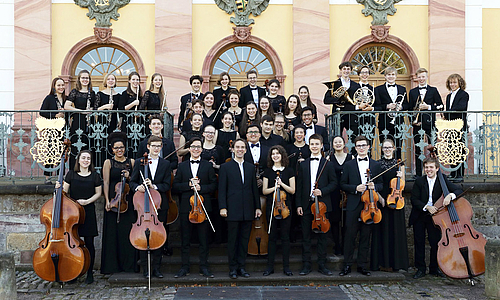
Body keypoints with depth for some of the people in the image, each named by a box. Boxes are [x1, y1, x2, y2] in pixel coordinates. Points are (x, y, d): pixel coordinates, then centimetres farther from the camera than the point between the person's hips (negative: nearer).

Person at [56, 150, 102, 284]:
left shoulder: (95, 176, 5)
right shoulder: (71, 174, 6)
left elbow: (98, 193, 7)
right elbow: (65, 192, 6)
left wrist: (87, 201, -7)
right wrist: (59, 188, -15)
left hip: (88, 212, -1)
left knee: (89, 243, 1)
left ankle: (90, 273, 10)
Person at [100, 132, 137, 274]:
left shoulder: (131, 162, 10)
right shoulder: (108, 163, 3)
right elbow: (106, 183, -2)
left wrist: (129, 177, -9)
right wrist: (107, 201, -11)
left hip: (128, 200, 2)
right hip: (113, 199, -2)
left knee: (127, 231, 1)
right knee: (112, 231, 0)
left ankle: (128, 264, 10)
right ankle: (112, 265, 8)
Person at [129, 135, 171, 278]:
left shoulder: (166, 164, 7)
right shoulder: (139, 162, 7)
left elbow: (167, 185, 1)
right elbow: (132, 182, 6)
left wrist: (154, 186, -15)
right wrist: (138, 187, -16)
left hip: (160, 205, 1)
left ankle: (156, 268, 12)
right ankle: (145, 268, 8)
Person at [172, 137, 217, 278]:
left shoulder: (208, 166, 7)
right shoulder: (182, 166, 10)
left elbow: (214, 185, 2)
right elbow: (175, 186, 4)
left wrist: (201, 187, -13)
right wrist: (189, 184, -11)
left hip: (203, 207, -1)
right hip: (186, 207, 1)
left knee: (203, 239, 4)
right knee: (185, 239, 6)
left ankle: (204, 267, 13)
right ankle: (185, 267, 15)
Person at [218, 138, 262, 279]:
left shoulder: (251, 167, 13)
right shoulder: (225, 167, 2)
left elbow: (254, 188, 13)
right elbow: (222, 189, -2)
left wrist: (257, 207, 8)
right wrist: (223, 207, -9)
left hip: (248, 210, 3)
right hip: (233, 210, -3)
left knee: (245, 239, 7)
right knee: (232, 240, 2)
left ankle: (241, 266, 16)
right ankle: (233, 268, 10)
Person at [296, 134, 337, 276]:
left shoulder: (328, 164, 3)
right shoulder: (303, 165, 9)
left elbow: (334, 183, 3)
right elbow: (299, 187, 7)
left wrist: (322, 191, -13)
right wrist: (298, 204, 1)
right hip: (306, 205, 2)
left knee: (322, 236, 5)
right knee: (306, 236, 5)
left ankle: (322, 264, 14)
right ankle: (306, 264, 13)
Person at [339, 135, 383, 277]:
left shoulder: (376, 165, 11)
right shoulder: (348, 165, 6)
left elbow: (381, 184, 13)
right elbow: (342, 185, 4)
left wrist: (374, 186, -9)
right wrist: (355, 188, -13)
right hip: (353, 205, -1)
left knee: (366, 236, 6)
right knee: (350, 235, -1)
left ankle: (362, 265, 16)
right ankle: (347, 265, 9)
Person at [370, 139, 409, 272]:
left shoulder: (399, 164, 8)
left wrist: (400, 177, -12)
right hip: (380, 200, -1)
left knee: (395, 230, 3)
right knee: (382, 230, 1)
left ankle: (395, 262, 12)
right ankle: (382, 262, 9)